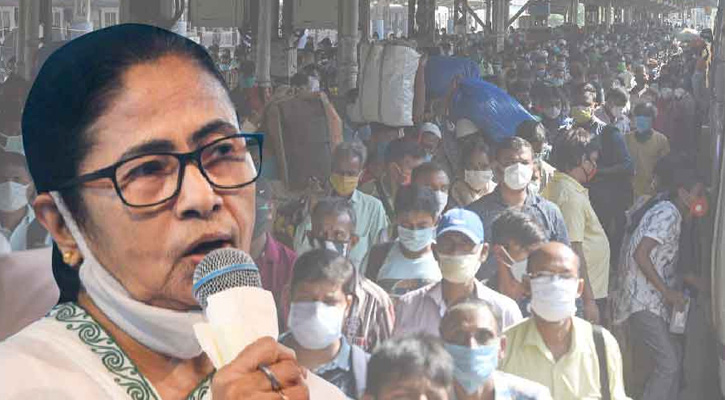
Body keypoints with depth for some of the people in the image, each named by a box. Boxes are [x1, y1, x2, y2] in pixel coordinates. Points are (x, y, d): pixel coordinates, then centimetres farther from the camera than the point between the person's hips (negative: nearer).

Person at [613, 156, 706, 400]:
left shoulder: (665, 210, 14)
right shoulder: (668, 214, -15)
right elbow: (640, 254, -23)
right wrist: (668, 292, -19)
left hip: (653, 300, 10)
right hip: (643, 302, -10)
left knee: (673, 358, 14)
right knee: (669, 364, -14)